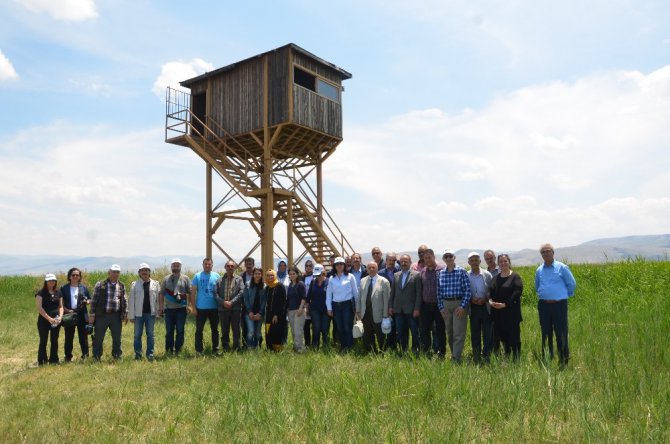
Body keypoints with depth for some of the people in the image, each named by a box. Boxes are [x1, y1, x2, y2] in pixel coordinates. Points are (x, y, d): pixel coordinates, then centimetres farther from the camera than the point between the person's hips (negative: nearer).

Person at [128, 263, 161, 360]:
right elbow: (131, 300, 2)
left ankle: (150, 354, 13)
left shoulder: (155, 284, 4)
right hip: (139, 313, 0)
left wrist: (158, 312, -3)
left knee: (150, 334, 6)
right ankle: (138, 354, 17)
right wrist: (132, 315, -2)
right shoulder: (134, 285, 3)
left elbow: (159, 299, 3)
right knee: (137, 334, 7)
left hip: (151, 313, 0)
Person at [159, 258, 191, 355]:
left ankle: (178, 350, 11)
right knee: (169, 331, 6)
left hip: (181, 309, -1)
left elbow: (190, 293, 2)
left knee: (180, 331, 2)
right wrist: (160, 308, 3)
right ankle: (169, 350, 15)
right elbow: (162, 294, 10)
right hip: (169, 309, 2)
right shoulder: (166, 279, 10)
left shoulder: (185, 279, 5)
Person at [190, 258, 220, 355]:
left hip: (214, 308, 1)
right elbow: (193, 292, -1)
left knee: (215, 329, 10)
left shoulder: (217, 276, 2)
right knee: (199, 330, 5)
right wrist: (193, 307, -6)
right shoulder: (197, 276, -1)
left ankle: (215, 349, 19)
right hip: (201, 308, -1)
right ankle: (199, 350, 15)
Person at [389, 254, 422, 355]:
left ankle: (415, 350, 14)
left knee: (415, 331, 2)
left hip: (411, 309, -4)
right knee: (400, 332, 8)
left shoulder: (416, 275, -3)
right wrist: (390, 306, 6)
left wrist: (417, 308, -12)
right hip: (398, 309, 4)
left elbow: (419, 293, -7)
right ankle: (403, 351, 18)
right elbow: (392, 292, 13)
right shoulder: (396, 275, 12)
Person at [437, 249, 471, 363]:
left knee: (458, 333, -6)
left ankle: (456, 359, -5)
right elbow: (439, 292, 10)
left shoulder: (462, 271, -5)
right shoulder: (440, 273, 7)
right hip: (445, 304, 4)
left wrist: (463, 306, -13)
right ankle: (453, 355, 24)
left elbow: (467, 290, -8)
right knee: (449, 333, 11)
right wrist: (441, 307, 4)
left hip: (459, 304, -4)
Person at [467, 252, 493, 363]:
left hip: (485, 307, -1)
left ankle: (487, 357, 10)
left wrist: (485, 299, -13)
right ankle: (476, 359, 17)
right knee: (475, 334, 7)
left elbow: (492, 291, 1)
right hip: (473, 308, 1)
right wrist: (471, 299, -12)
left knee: (487, 333, 0)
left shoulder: (487, 275, 1)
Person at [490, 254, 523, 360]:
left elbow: (518, 292, -14)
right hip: (498, 313, 6)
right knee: (502, 336, 12)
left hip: (511, 312, -6)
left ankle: (516, 359, 5)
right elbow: (492, 292, 16)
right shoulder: (496, 277, 15)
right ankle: (506, 358, 25)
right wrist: (491, 301, -6)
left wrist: (505, 304, -18)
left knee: (514, 336, -4)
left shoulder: (515, 276, -4)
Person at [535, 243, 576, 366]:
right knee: (545, 334, 9)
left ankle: (564, 361, 4)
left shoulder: (562, 267, -2)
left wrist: (565, 295, 9)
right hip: (543, 305, 4)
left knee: (561, 334, -3)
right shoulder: (539, 270, 10)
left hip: (559, 304, -4)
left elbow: (572, 284, 4)